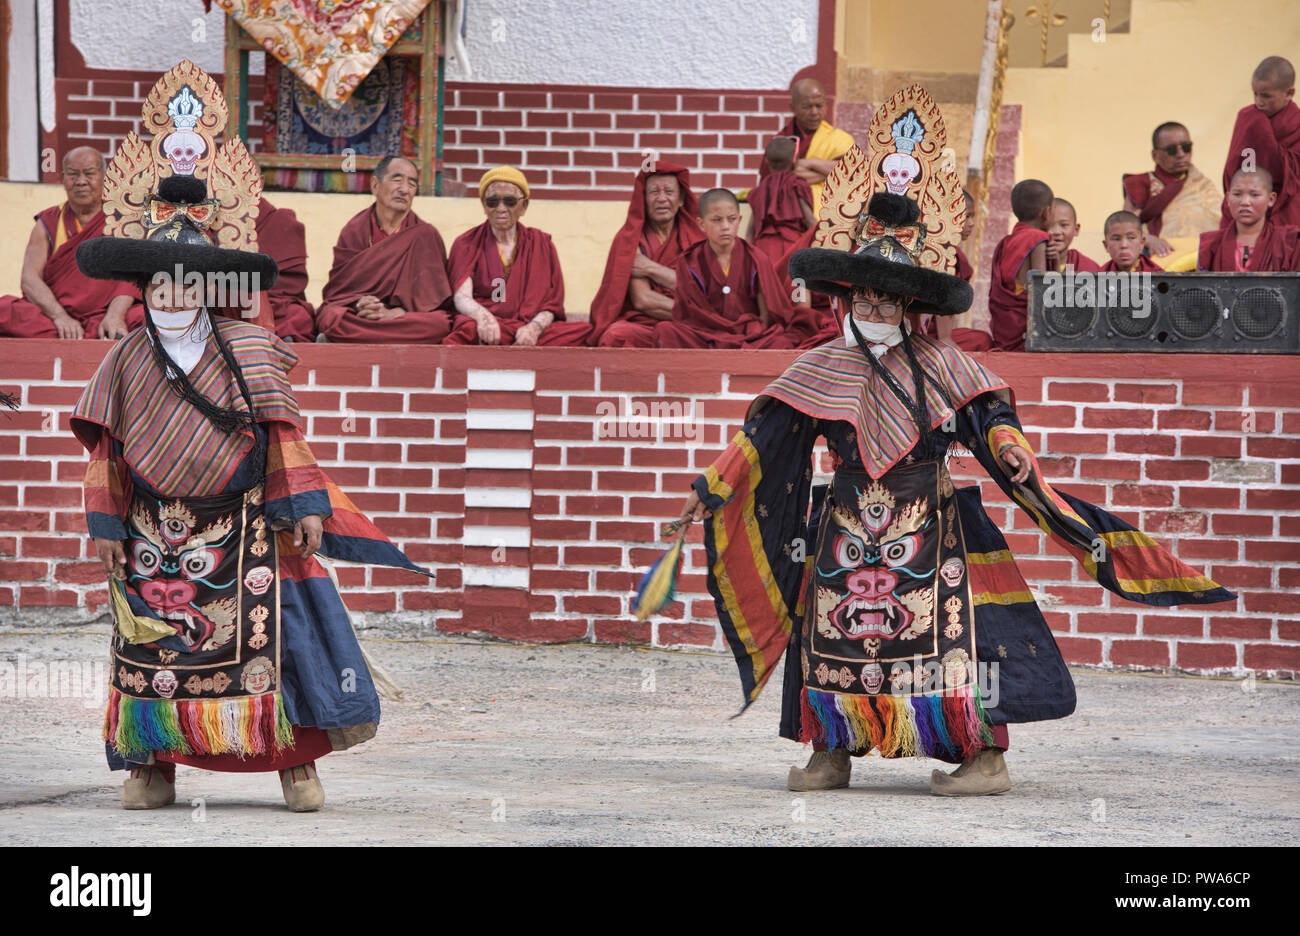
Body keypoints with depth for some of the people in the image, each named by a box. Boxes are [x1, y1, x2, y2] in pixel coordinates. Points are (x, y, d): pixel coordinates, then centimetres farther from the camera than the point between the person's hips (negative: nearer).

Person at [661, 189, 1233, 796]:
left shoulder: (935, 363, 2)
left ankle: (985, 757, -7)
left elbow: (987, 414, 1)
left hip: (927, 527, -3)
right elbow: (763, 436, 8)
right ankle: (830, 753, 17)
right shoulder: (823, 369, 7)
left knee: (946, 632, -11)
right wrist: (710, 489, 5)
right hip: (848, 528, 3)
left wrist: (1007, 444, -21)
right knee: (832, 634, 2)